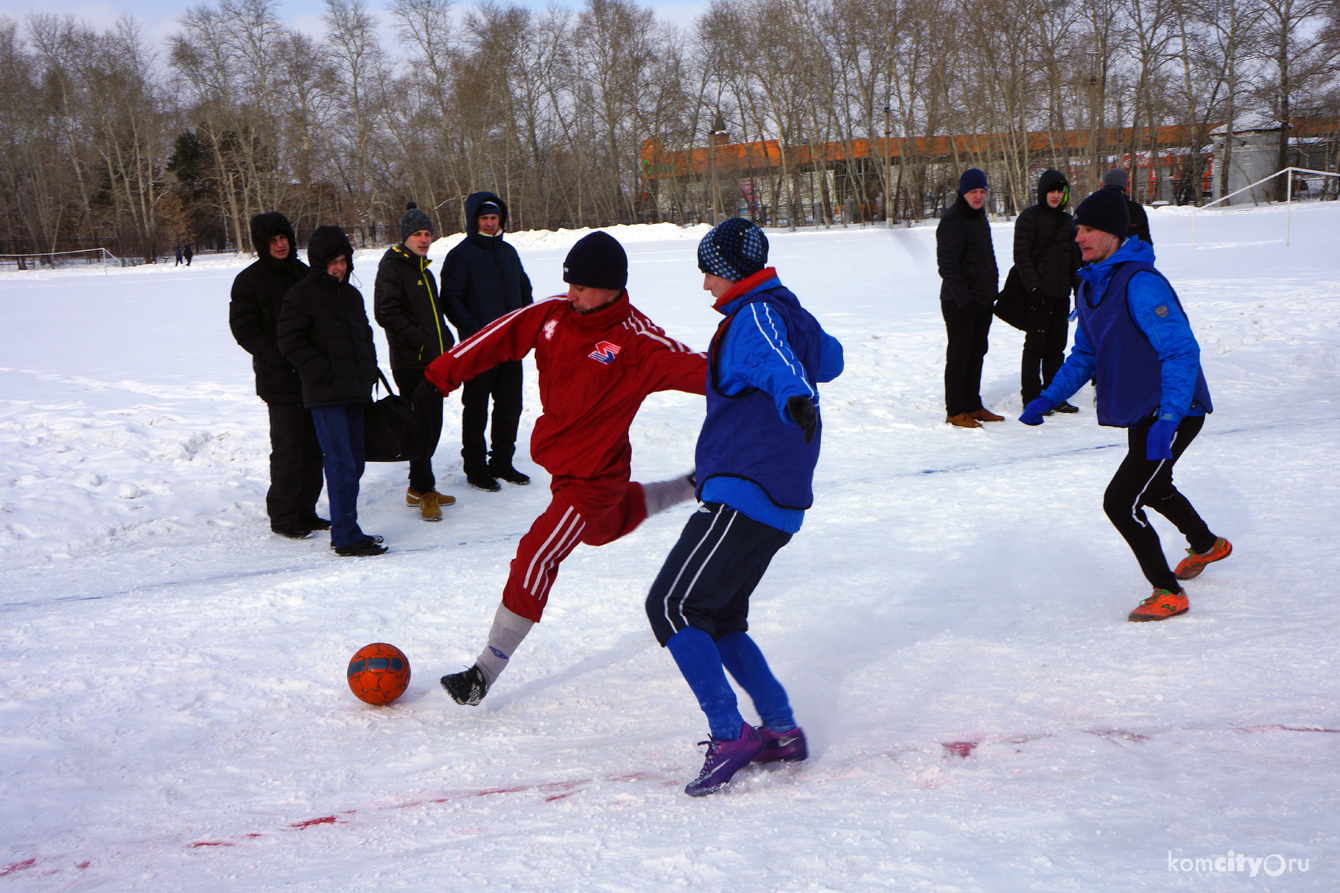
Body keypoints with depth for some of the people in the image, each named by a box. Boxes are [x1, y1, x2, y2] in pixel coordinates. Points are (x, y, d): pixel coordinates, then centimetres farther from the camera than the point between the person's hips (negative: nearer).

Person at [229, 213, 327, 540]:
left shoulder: (303, 274, 14)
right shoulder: (249, 280, -3)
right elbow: (245, 330, -8)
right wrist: (282, 358, -18)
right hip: (280, 380, -6)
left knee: (313, 445, 10)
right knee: (287, 448, -5)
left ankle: (305, 511, 21)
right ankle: (283, 516, 6)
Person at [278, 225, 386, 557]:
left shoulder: (351, 294, 18)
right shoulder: (301, 295, -5)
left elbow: (365, 335, 27)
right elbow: (290, 340, -10)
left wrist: (369, 370, 13)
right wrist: (322, 371, -15)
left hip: (354, 393, 8)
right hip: (326, 395, -8)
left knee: (354, 464, 11)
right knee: (341, 466, -11)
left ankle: (346, 530, 20)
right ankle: (346, 537, -6)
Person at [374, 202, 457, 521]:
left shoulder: (424, 272, 20)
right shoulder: (392, 268, -8)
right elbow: (386, 313, -18)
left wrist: (447, 340, 14)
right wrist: (420, 342, -20)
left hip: (434, 362, 9)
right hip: (410, 363, -9)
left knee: (433, 426, 12)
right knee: (421, 427, -7)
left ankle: (419, 488, 23)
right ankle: (424, 491, 2)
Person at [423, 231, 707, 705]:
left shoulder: (637, 340, -22)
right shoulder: (553, 314, -5)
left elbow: (695, 369, -25)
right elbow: (499, 337, -3)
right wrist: (441, 375, -9)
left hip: (593, 474, -8)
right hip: (557, 457, 8)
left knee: (536, 557, -14)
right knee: (604, 526, 33)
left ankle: (486, 671, -3)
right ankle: (690, 488, 55)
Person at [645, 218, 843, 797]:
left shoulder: (756, 318, -10)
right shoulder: (786, 313, 19)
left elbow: (779, 362, -32)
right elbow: (829, 359, 38)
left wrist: (794, 399, -53)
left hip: (744, 494, -11)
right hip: (776, 500, 11)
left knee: (671, 605, -10)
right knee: (720, 619, 16)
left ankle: (729, 737, -10)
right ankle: (781, 731, 16)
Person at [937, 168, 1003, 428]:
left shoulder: (980, 218, 16)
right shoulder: (952, 221, -13)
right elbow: (947, 264, -18)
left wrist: (991, 293, 18)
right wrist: (963, 296, -21)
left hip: (983, 300, 9)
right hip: (959, 301, -9)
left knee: (977, 353, 13)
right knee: (959, 355, -4)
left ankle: (973, 406, 21)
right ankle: (955, 411, 2)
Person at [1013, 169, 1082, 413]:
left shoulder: (1067, 220, 16)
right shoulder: (1029, 217, -4)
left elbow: (1074, 257, 22)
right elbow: (1021, 255, -10)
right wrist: (1033, 286, -17)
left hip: (1062, 294, 6)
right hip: (1039, 293, -6)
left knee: (1057, 347, 10)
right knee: (1035, 346, -2)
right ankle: (1031, 397, 5)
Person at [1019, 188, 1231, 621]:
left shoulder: (1141, 283, -24)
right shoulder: (1090, 286, 5)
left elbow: (1182, 352, -27)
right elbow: (1085, 355, 16)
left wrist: (1167, 419, -35)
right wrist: (1048, 398, 6)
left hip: (1175, 413, -10)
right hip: (1140, 413, 10)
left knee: (1120, 501, -15)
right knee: (1153, 488, 30)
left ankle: (1168, 593, 3)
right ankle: (1206, 545, 58)